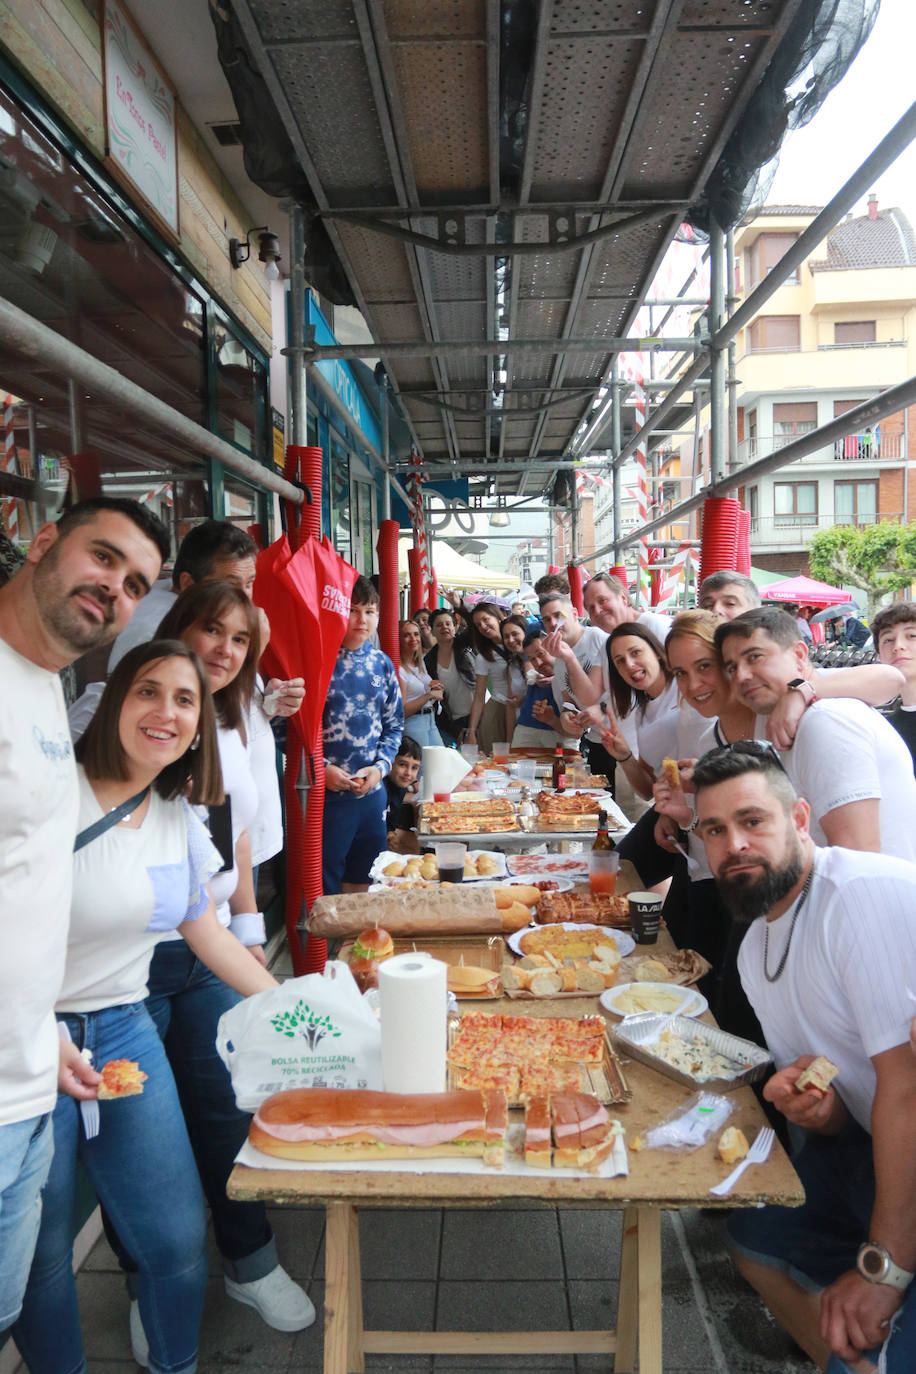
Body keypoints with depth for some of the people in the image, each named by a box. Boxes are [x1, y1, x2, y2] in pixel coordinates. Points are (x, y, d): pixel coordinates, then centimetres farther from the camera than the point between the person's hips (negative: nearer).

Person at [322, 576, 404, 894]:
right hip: (325, 792, -5)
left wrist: (380, 766, -2)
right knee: (324, 883, 4)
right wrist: (321, 768, -16)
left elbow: (394, 724, 13)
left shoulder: (382, 663, 7)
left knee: (362, 880, 17)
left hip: (373, 790, 5)